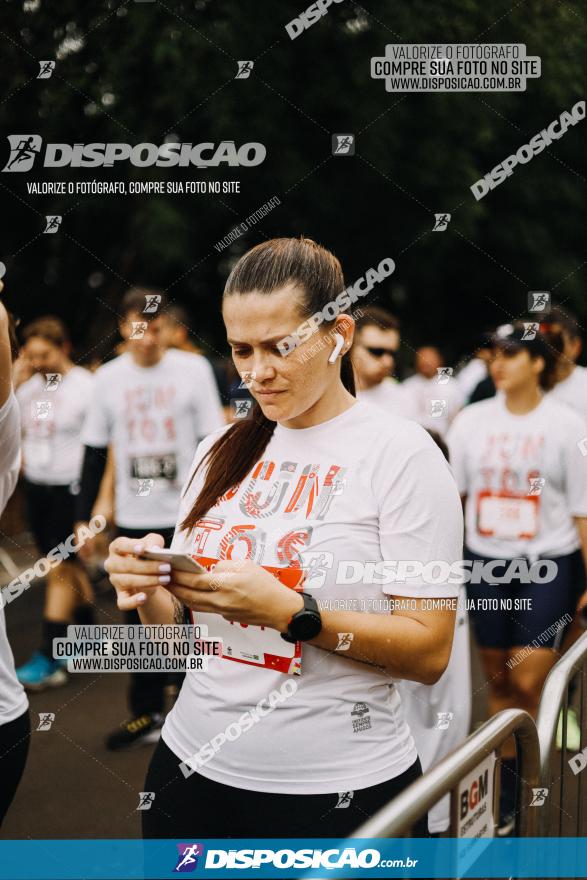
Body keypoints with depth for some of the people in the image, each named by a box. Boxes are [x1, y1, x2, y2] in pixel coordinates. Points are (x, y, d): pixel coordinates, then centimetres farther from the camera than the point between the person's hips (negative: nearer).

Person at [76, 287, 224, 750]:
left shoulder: (194, 369, -4)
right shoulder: (108, 378, 3)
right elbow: (95, 452, 9)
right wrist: (83, 517, 6)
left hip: (188, 516, -2)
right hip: (133, 518, 3)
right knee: (142, 618, 8)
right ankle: (147, 713, 18)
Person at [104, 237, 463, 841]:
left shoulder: (400, 453, -11)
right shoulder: (220, 452, 5)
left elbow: (429, 653, -14)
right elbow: (175, 626, 9)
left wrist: (287, 610, -26)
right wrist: (147, 589, -13)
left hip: (339, 791, -5)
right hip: (194, 767, 5)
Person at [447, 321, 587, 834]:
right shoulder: (472, 421, 3)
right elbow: (450, 495, 8)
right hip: (486, 562, 3)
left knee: (529, 683, -8)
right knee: (498, 680, 9)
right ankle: (507, 783, 23)